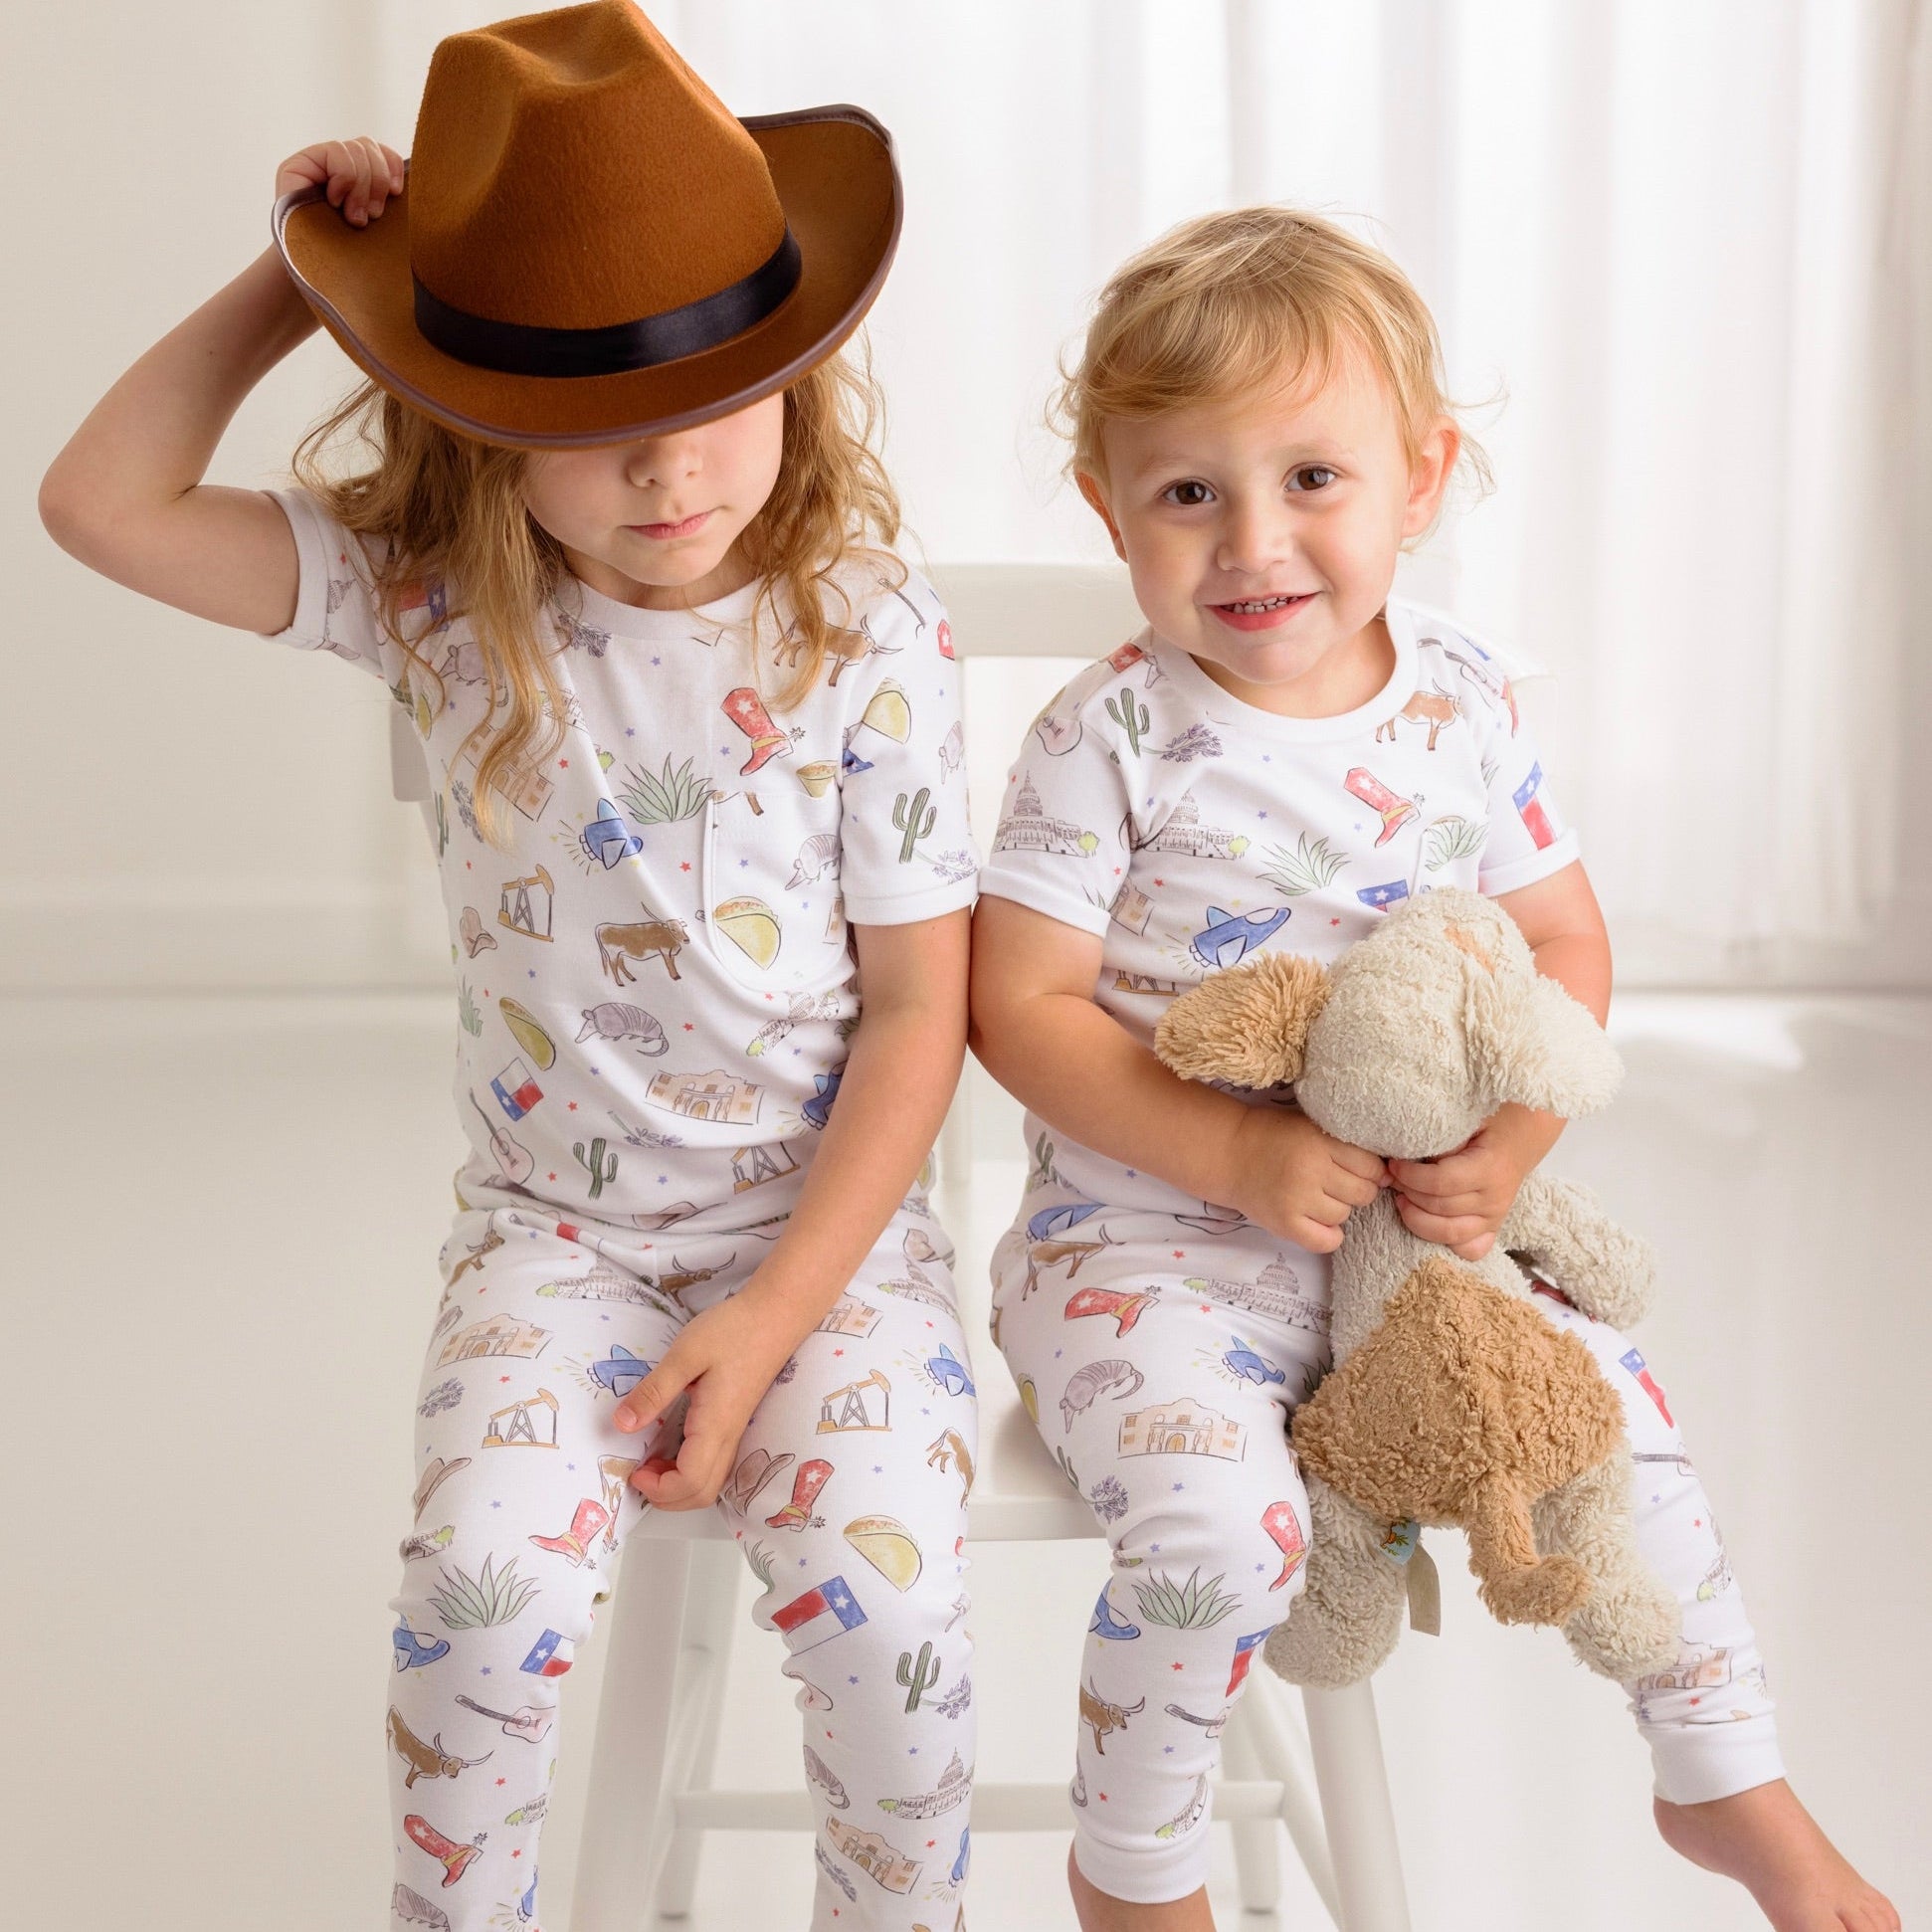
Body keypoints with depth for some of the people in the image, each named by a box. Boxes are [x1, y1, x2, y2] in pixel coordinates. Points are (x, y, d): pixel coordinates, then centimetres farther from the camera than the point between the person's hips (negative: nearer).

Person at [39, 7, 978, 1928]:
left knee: (883, 1593, -21)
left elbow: (918, 1007, -7)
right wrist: (290, 280, -8)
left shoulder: (866, 638, -11)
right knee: (485, 1585, -22)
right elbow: (102, 502, -8)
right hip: (553, 1223, 2)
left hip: (828, 1218, -1)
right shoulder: (431, 597, -5)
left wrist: (773, 1317, -13)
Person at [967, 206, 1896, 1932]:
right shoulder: (1111, 740, -14)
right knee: (1222, 1529, -25)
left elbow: (1567, 945, 6)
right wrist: (1236, 1156, -22)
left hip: (1407, 1226, 5)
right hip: (1151, 1237, -4)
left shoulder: (1467, 709, -2)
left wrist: (1508, 1147, -11)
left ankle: (1728, 1788, 29)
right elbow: (1020, 1008, -15)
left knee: (1622, 1418, 2)